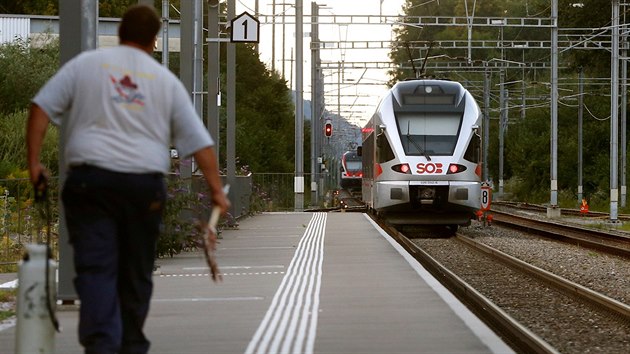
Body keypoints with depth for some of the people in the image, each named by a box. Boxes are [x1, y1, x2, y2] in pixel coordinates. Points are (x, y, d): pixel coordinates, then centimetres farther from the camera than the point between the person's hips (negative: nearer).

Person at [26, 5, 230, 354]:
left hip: (90, 178, -1)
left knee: (95, 268, -6)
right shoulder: (167, 80, 12)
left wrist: (34, 162, 6)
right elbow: (199, 141, 9)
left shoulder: (86, 63, 8)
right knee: (136, 271, 13)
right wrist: (216, 189, 15)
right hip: (145, 183, 2)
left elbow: (42, 107, 1)